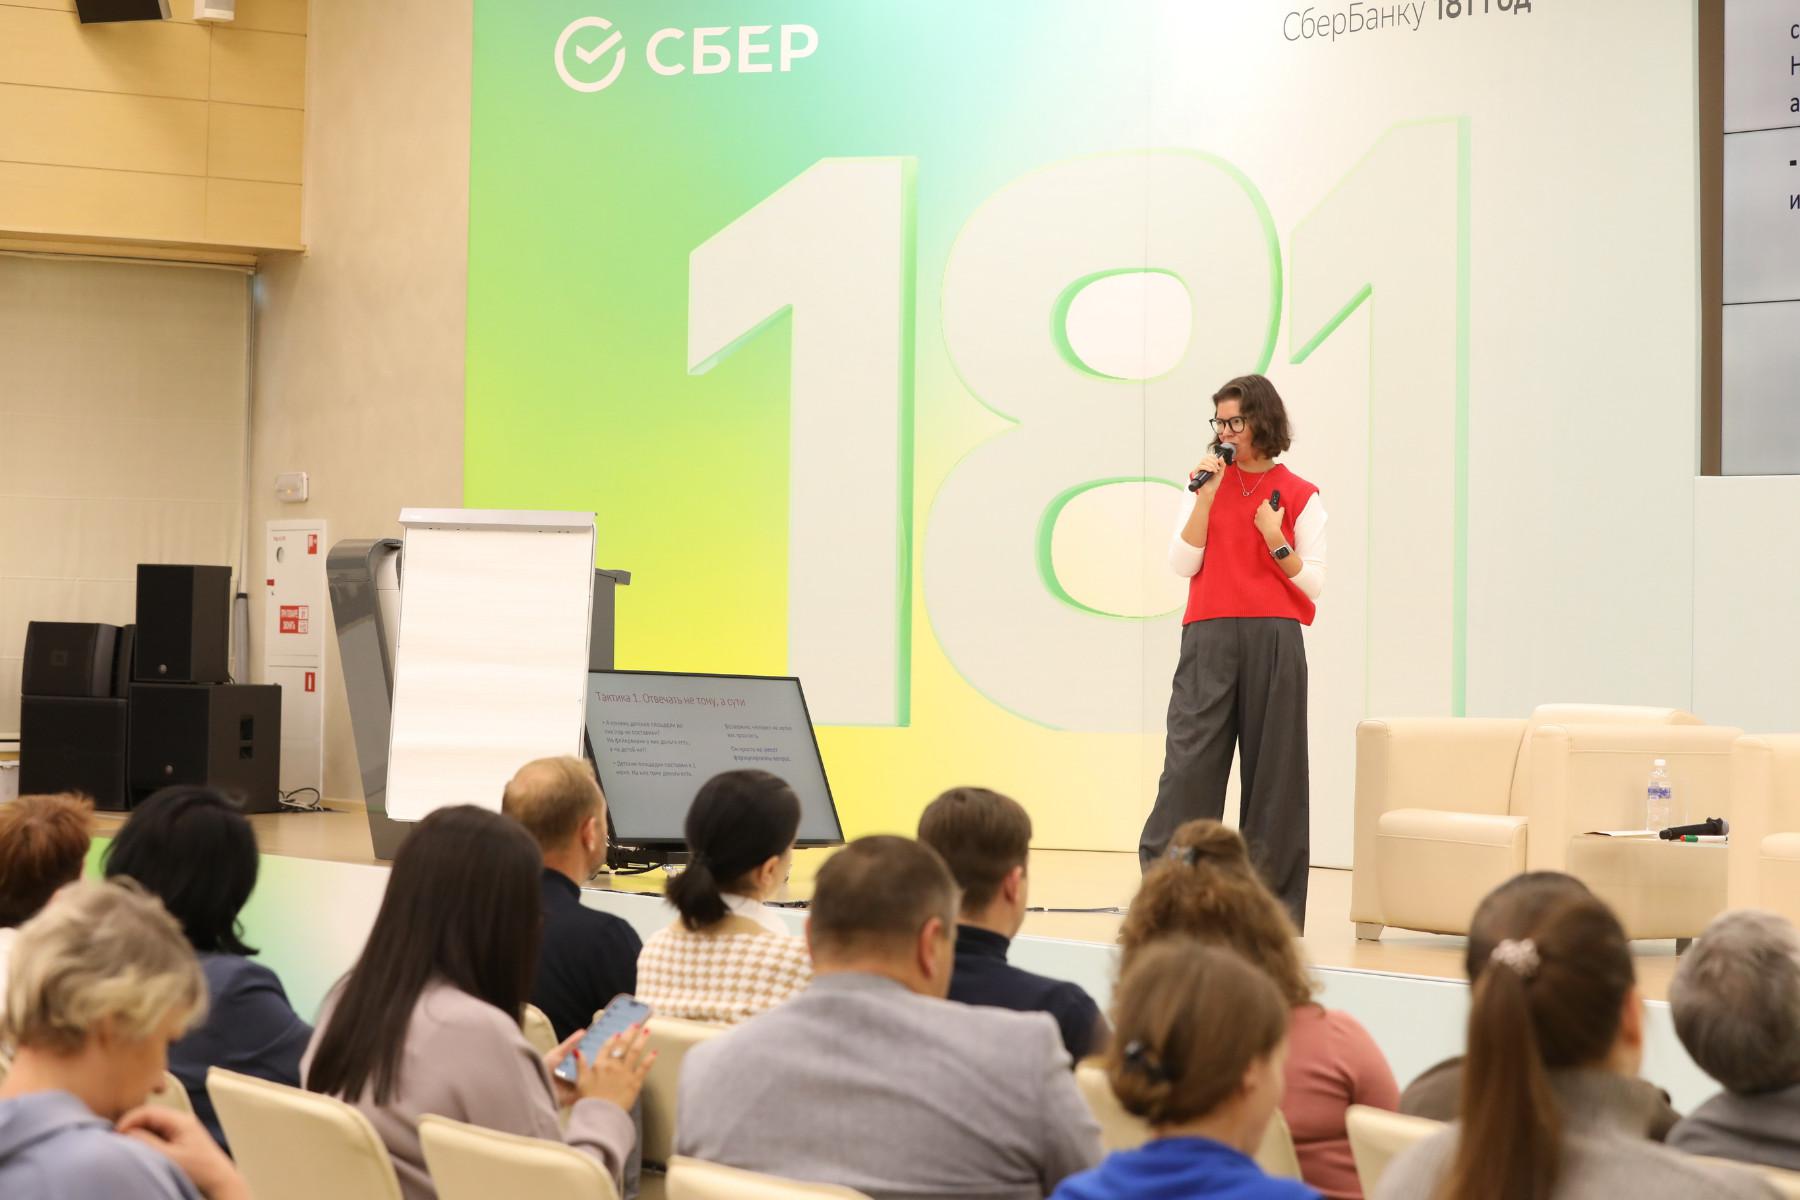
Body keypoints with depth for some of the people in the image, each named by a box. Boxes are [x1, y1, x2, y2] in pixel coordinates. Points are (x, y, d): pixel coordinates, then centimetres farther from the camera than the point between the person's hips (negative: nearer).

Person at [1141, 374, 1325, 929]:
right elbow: (1183, 563, 3)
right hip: (1209, 638, 1)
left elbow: (1313, 584, 2)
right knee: (1190, 761, -6)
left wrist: (1275, 539, -13)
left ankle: (1272, 901, 6)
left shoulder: (1299, 496, 5)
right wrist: (1208, 495, -5)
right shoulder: (1209, 482, 12)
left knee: (1272, 767, 1)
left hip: (1274, 640, -1)